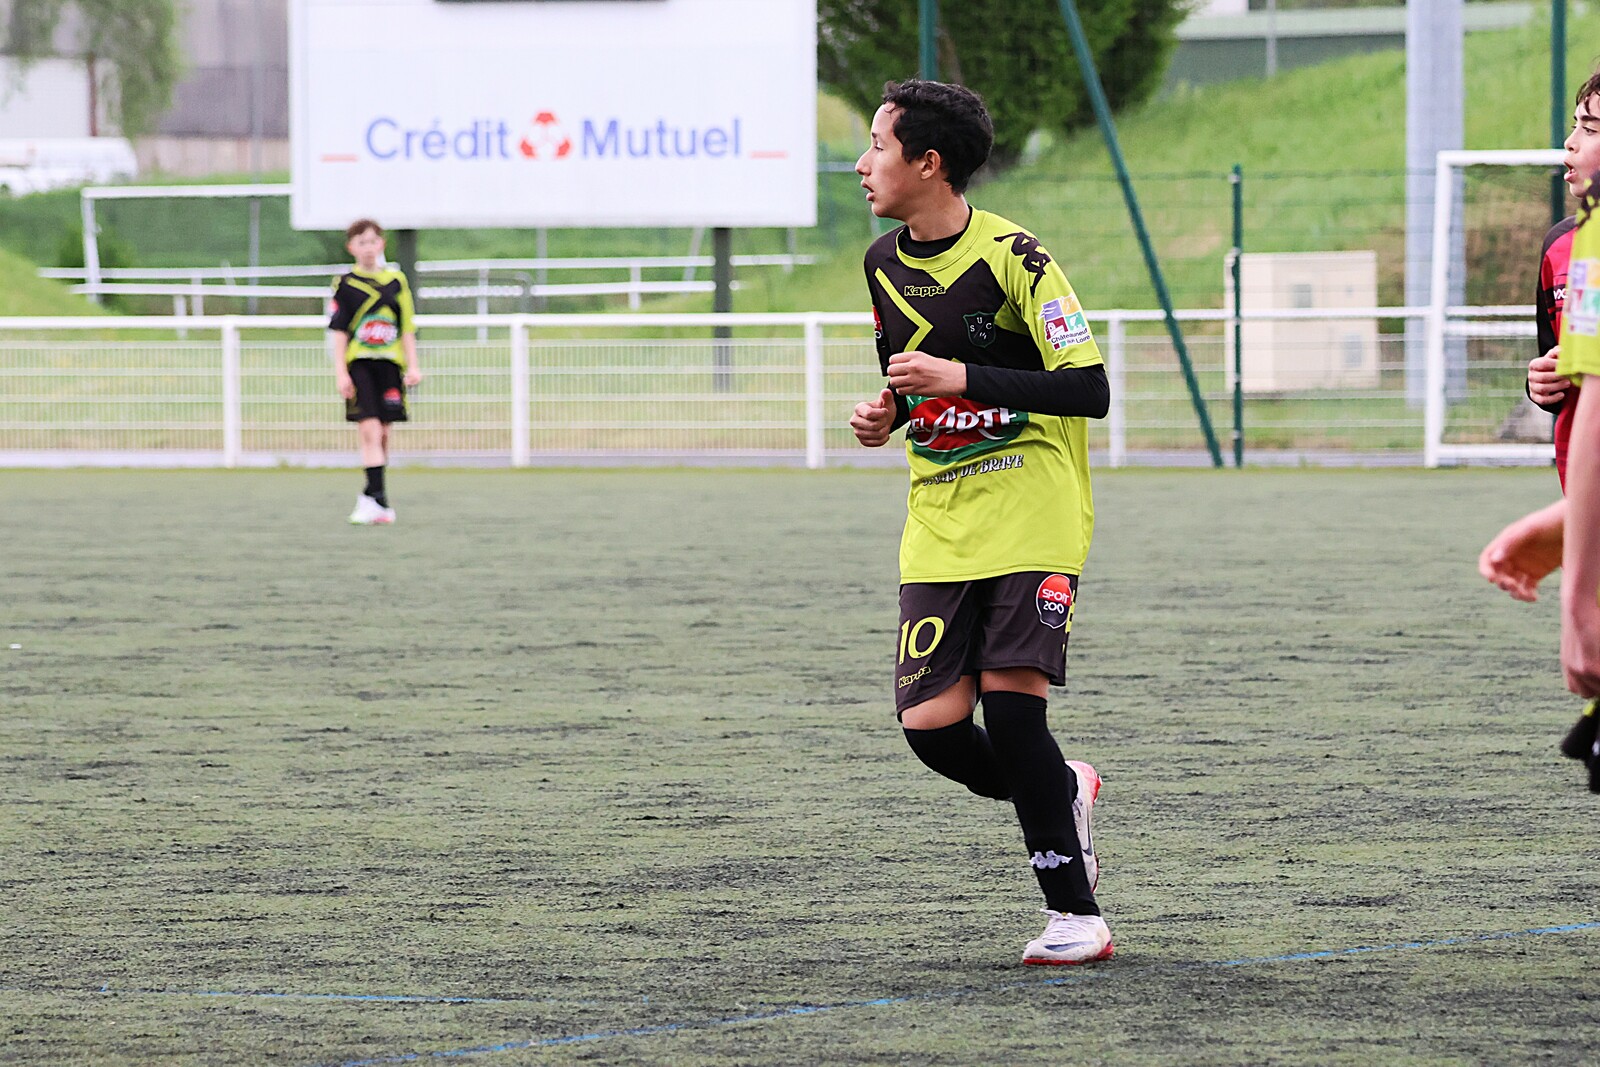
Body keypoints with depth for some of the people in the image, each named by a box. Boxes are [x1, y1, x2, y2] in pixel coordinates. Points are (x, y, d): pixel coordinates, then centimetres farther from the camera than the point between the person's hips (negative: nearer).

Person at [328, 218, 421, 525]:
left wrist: (412, 365, 5)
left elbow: (407, 328, 12)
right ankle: (379, 501, -18)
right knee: (370, 430, -13)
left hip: (389, 363, 3)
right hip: (358, 364, -3)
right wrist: (340, 371, -6)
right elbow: (339, 331, 1)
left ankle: (371, 497, 18)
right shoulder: (345, 284, 2)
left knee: (382, 433, 6)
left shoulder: (396, 281, 9)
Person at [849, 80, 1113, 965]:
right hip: (939, 525, 6)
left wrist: (965, 380, -22)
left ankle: (1076, 916, -4)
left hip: (1033, 518, -6)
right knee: (931, 726, -7)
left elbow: (1090, 391, -16)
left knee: (1010, 706, -16)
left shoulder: (1012, 259, -13)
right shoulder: (884, 262, 9)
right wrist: (886, 413, 2)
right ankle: (1065, 795, 24)